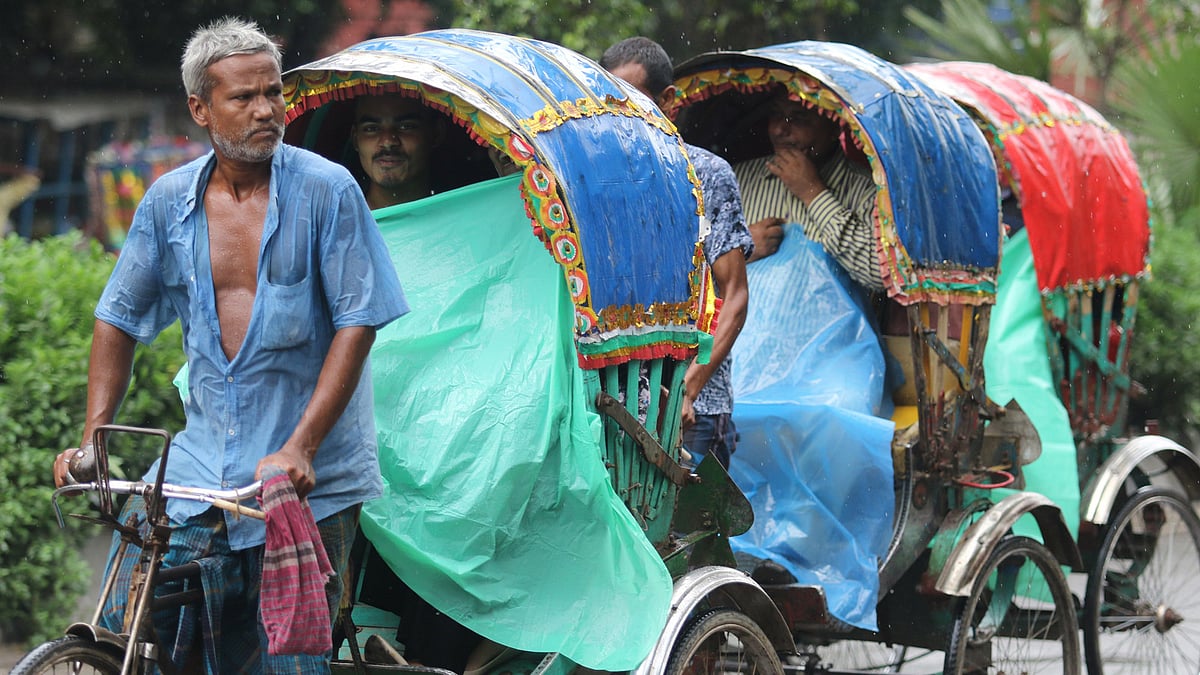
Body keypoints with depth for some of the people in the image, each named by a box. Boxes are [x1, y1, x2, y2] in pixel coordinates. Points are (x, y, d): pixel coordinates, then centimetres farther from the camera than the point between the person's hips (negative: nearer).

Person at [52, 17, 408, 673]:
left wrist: (300, 447, -18)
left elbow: (357, 324, -9)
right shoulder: (169, 201, 5)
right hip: (202, 459, 4)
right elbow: (119, 319, 13)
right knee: (125, 615, -6)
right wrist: (91, 439, 4)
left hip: (308, 473, -4)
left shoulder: (328, 190, -6)